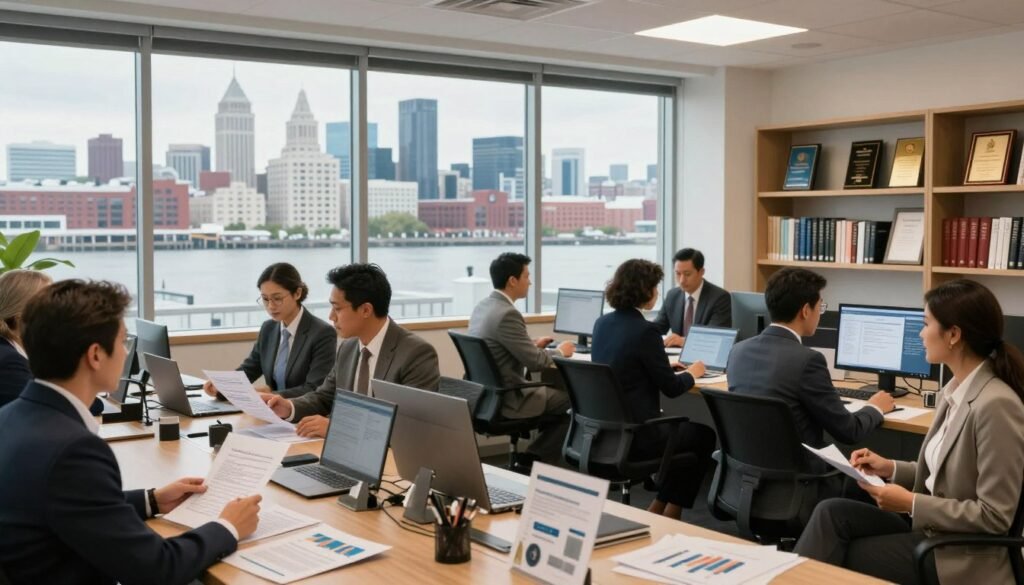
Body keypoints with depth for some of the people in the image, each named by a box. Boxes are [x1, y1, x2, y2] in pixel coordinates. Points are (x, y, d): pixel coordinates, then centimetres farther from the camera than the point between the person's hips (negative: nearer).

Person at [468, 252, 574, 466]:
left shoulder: (482, 306, 6)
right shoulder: (507, 314, -23)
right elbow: (534, 362, -19)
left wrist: (533, 344, 17)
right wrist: (559, 352, -1)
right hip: (505, 399, -10)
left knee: (554, 387, 22)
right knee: (571, 399, 1)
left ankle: (533, 457, 22)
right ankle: (532, 461, 8)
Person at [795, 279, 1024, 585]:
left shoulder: (996, 405, -22)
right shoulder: (954, 390, 6)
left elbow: (995, 516, -21)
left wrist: (911, 503, -19)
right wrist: (890, 468, 3)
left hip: (961, 552, -8)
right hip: (929, 523, 8)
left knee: (839, 559, -11)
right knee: (832, 513, -12)